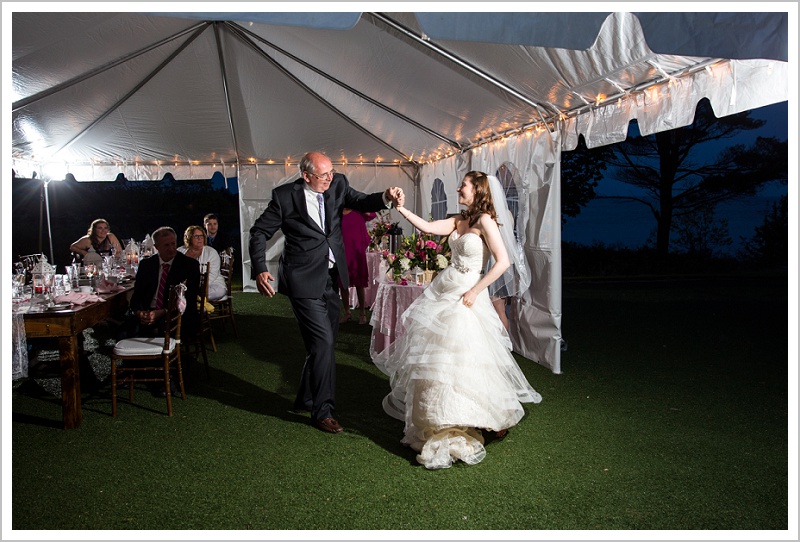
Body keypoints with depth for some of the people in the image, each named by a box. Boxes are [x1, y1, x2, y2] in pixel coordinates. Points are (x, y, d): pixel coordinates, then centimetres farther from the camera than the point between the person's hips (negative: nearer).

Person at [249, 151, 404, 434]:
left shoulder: (338, 184, 2)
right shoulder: (285, 196, -9)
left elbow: (362, 201, -7)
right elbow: (259, 232, -3)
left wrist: (386, 197, -29)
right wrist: (260, 270, -15)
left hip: (331, 278, 6)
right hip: (304, 280, -6)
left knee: (324, 342, 16)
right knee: (323, 342, -7)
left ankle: (305, 400, 35)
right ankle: (322, 411, 9)